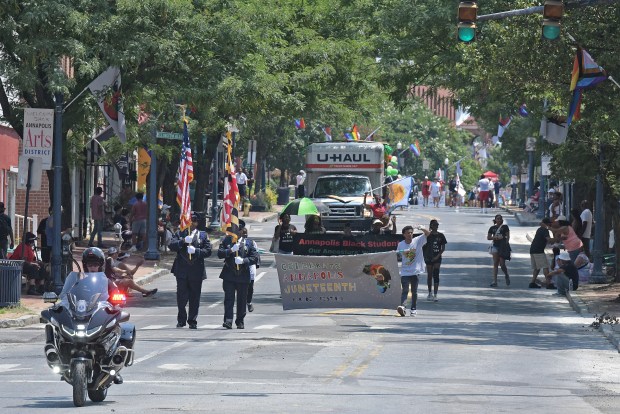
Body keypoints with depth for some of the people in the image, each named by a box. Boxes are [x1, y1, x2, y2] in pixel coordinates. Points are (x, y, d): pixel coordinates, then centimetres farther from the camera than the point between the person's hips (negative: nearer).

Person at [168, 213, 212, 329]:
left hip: (196, 271, 0)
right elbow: (171, 246, -4)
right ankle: (181, 320, 11)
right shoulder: (179, 234, 10)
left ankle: (192, 321, 10)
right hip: (182, 270, 0)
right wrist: (183, 241, -18)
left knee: (195, 298, 3)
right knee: (181, 297, -1)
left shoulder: (203, 235, 10)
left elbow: (208, 251, 1)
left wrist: (196, 251, -14)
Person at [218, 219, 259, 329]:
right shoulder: (226, 241, 9)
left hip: (243, 276, 1)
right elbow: (220, 253, -1)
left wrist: (243, 261, -14)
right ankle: (228, 320, -16)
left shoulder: (248, 243, 8)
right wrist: (231, 250, -16)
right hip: (229, 275, -1)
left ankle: (240, 321, 17)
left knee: (242, 300, 7)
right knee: (229, 298, -10)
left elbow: (255, 257, 2)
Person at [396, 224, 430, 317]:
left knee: (414, 291, 6)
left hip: (416, 271, -1)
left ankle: (414, 309, 15)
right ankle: (403, 306, -27)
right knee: (405, 290, -12)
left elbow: (427, 233, -17)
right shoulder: (400, 245, 3)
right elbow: (398, 255, 18)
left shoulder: (417, 241, -4)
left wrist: (422, 229, -36)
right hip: (405, 271, 1)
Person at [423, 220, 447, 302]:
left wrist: (438, 256, -10)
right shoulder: (427, 236, 1)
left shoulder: (441, 236, 1)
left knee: (436, 275, -11)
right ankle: (430, 293, 22)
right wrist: (425, 256, -4)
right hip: (428, 258, 1)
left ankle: (435, 295, -12)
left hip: (437, 258, -1)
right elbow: (423, 247, 6)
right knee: (429, 276, 8)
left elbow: (443, 248, 2)